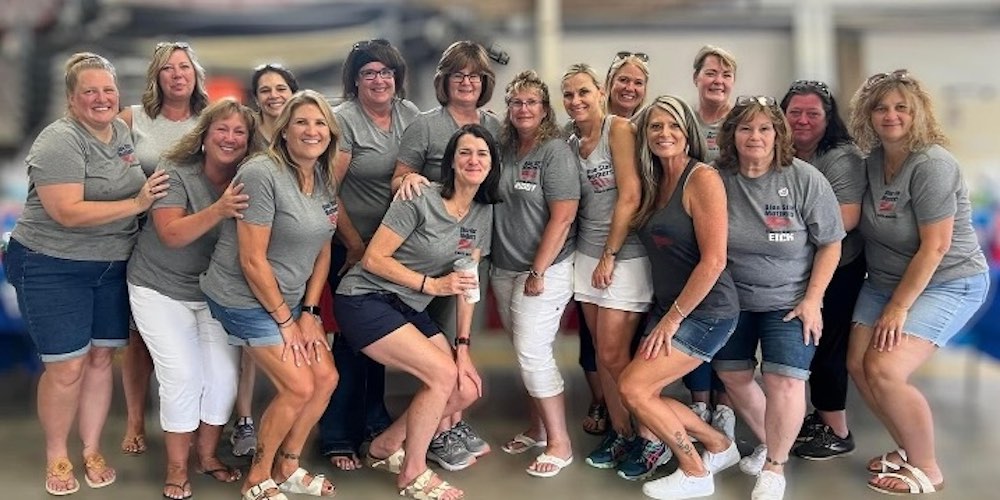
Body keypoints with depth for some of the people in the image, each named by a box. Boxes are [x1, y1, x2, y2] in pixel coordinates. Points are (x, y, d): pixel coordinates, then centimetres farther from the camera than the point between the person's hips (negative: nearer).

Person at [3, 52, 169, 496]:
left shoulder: (123, 130, 5)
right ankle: (56, 458, 19)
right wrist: (137, 203, -26)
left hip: (112, 266, 7)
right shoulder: (59, 141, -18)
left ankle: (92, 450, 25)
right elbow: (68, 213, -26)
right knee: (67, 367, -2)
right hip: (51, 266, -6)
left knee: (101, 359, 10)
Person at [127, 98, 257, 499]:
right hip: (161, 289, -3)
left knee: (223, 376, -2)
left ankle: (207, 455, 22)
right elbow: (171, 234, -24)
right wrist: (219, 211, -40)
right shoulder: (175, 173, -15)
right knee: (182, 376, -9)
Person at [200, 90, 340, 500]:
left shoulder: (325, 179, 3)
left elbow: (322, 251, 8)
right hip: (245, 298, -8)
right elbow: (252, 260, -22)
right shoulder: (262, 174, -22)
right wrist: (284, 321, -15)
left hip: (290, 299, 8)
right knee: (298, 388, -8)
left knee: (326, 378, 4)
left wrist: (308, 312, 1)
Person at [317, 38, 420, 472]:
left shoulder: (409, 113, 4)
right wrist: (354, 245, -12)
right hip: (351, 245, -5)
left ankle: (374, 418, 31)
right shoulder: (344, 119, -13)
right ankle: (338, 437, 11)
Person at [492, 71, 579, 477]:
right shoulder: (503, 150, 8)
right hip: (504, 270, 6)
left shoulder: (555, 151, -10)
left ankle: (559, 442, 4)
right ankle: (537, 427, 27)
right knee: (526, 352, 13)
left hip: (544, 270, -6)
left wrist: (538, 272, -16)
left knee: (533, 353, -8)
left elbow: (562, 218, -15)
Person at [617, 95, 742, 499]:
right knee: (646, 394, 5)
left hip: (706, 311, -8)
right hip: (668, 308, 8)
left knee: (633, 388, -10)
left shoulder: (702, 179, -14)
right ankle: (720, 446, 27)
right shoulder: (655, 184, 11)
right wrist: (664, 316, 6)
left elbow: (713, 261, -19)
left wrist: (672, 319, -15)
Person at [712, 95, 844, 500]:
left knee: (784, 382, -13)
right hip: (732, 299, 3)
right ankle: (768, 443, 35)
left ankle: (775, 467, 10)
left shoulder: (805, 179, -14)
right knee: (732, 376, 10)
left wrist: (812, 300, -11)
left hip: (788, 301, -3)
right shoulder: (718, 179, -9)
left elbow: (830, 244, -7)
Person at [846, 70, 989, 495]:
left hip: (947, 283, -7)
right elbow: (859, 223, 11)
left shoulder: (931, 165, -21)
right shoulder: (873, 159, 2)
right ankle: (908, 449, 21)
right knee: (858, 364, -2)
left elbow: (935, 247, -22)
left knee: (885, 370, -18)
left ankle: (926, 470, 3)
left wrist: (898, 308, -18)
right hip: (886, 278, 7)